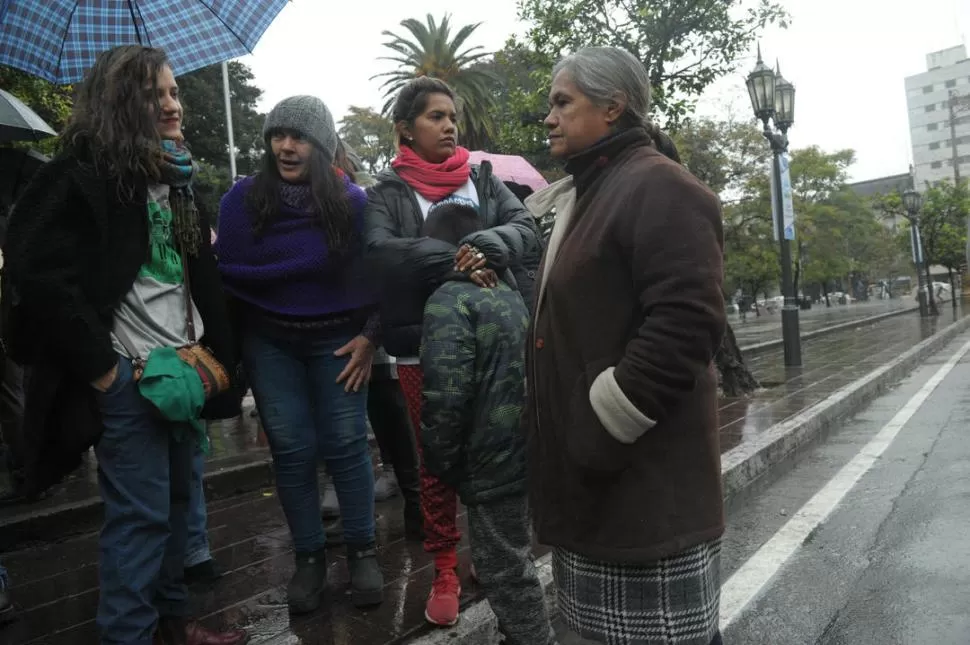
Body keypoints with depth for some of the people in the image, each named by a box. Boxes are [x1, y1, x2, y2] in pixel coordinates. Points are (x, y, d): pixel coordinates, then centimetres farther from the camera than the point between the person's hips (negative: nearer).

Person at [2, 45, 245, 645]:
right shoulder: (81, 175, -11)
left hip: (181, 364, 8)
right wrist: (98, 366, -16)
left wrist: (215, 352, 11)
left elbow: (202, 276, 20)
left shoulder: (176, 179, 14)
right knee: (139, 512, 0)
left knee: (176, 500, 15)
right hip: (128, 373, -8)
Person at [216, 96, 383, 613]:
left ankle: (363, 551, 18)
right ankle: (309, 557, 20)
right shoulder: (244, 198, -4)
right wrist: (300, 266, -12)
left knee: (345, 445, 2)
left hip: (337, 339, -1)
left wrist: (370, 337, -8)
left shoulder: (352, 201, -6)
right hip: (269, 342, 1)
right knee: (291, 450, 5)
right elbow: (227, 271, -7)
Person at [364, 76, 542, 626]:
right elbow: (379, 251, -16)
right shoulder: (386, 193, 2)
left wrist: (488, 245, -25)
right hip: (424, 344, -2)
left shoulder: (483, 179, 11)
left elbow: (526, 226, -4)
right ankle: (446, 570, 25)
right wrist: (451, 260, -27)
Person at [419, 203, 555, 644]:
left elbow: (445, 397, -25)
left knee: (505, 570, 7)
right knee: (513, 561, 25)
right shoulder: (510, 294, 12)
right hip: (525, 452, 9)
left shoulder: (449, 298, -16)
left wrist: (441, 464, -10)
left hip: (493, 461, -9)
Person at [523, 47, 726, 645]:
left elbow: (684, 324, -23)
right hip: (593, 470, 9)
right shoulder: (581, 195, 16)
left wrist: (602, 428, -20)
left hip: (646, 473, -9)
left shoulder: (658, 187, -13)